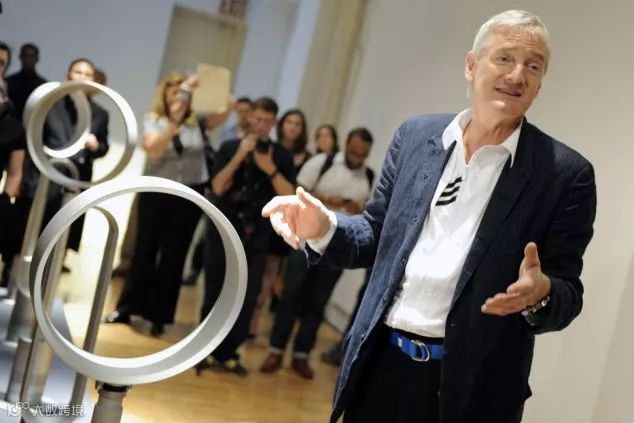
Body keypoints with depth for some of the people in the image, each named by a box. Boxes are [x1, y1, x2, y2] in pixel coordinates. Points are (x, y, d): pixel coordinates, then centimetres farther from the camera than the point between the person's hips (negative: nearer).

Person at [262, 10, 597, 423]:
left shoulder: (565, 172, -6)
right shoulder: (416, 135, 4)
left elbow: (568, 294, -4)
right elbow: (377, 235, 10)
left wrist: (540, 295, -26)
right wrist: (324, 228, -9)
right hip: (382, 363, 3)